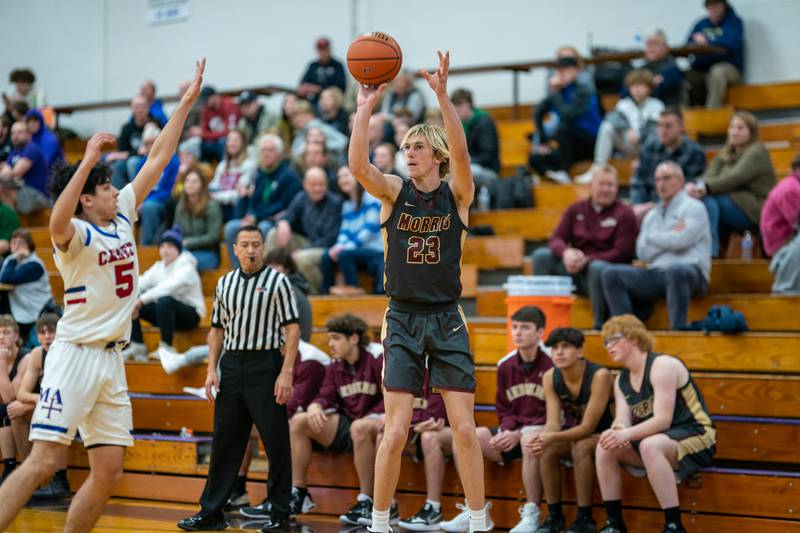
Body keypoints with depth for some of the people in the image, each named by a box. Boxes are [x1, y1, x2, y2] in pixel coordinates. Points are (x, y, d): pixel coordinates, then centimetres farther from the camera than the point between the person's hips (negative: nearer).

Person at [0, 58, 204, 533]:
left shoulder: (122, 217, 10)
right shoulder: (76, 234, -10)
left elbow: (158, 159, 14)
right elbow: (58, 223, -37)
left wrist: (186, 103, 13)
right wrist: (88, 159, -41)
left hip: (112, 359, 8)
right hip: (76, 355, -8)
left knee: (109, 471, 5)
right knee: (43, 462, -14)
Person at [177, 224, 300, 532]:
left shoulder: (277, 281, -2)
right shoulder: (225, 283, 13)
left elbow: (292, 329, -6)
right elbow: (217, 329, 18)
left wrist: (286, 372, -14)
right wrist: (212, 369, 7)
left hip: (264, 365, -5)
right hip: (231, 365, 5)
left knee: (276, 442, -2)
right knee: (224, 440, 8)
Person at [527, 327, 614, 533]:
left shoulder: (599, 376, -26)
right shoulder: (550, 378, -9)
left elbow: (588, 427, -28)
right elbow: (553, 423, -14)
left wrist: (551, 438, -42)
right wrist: (542, 438, -39)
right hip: (575, 434, 5)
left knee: (580, 447, -34)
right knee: (546, 449, -22)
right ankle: (554, 516, -11)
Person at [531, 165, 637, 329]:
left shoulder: (625, 214, 0)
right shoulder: (576, 210, 11)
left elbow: (621, 253, -9)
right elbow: (556, 239, 5)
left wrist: (587, 261, -20)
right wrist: (566, 252, -21)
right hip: (575, 269, 4)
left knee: (598, 268, -38)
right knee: (540, 255, -17)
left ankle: (600, 325, -23)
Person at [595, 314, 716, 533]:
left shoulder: (662, 365, -14)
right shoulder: (621, 380, 11)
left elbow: (663, 419, -23)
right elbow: (622, 421, -4)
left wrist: (626, 434, -34)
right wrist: (617, 431, -28)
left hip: (695, 437, -8)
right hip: (657, 439, 8)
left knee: (650, 445, -37)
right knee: (605, 448, -11)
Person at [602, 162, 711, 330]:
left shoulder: (693, 207, 6)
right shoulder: (651, 215, 23)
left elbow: (681, 241, -11)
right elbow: (642, 252, 8)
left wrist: (655, 238, 5)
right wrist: (670, 237, -2)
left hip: (690, 273, -6)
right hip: (656, 274, 6)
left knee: (675, 270, -41)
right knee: (611, 273, -12)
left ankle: (677, 331, -38)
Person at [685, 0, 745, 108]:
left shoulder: (734, 22, 3)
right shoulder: (701, 24, 16)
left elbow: (732, 44, -15)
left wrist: (708, 42, -17)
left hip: (730, 69, -4)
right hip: (701, 70, 4)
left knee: (717, 71, -39)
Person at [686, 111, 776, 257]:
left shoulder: (757, 151, -2)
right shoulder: (724, 156, 19)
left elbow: (735, 178, -19)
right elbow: (709, 176, 0)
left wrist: (705, 188, -33)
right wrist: (694, 186, -24)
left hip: (754, 211, -6)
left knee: (707, 199, -28)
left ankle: (710, 249, -33)